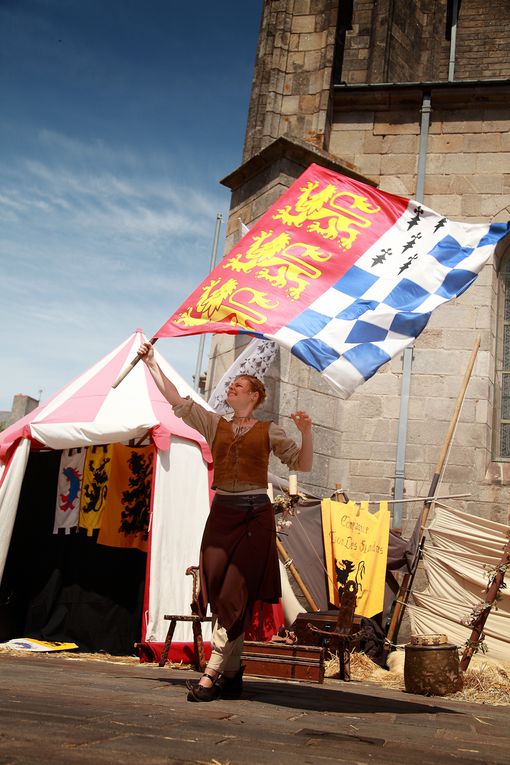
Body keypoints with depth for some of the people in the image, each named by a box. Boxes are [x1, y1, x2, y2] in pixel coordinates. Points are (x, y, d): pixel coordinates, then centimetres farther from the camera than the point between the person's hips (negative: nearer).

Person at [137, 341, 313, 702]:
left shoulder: (269, 431, 8)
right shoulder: (214, 424, 15)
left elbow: (303, 464, 7)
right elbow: (177, 400, 12)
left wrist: (306, 433, -9)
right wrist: (153, 365, 9)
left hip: (255, 515, -3)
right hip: (222, 513, 3)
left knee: (235, 595, -9)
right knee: (218, 593, -2)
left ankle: (212, 674, -9)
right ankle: (232, 674, 8)